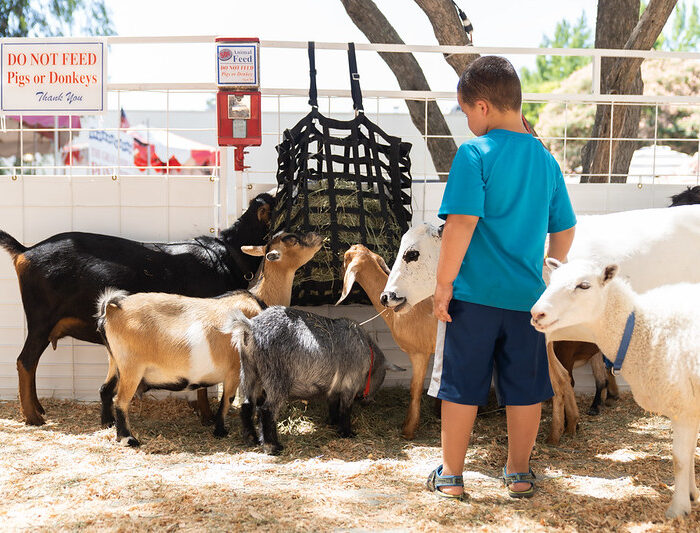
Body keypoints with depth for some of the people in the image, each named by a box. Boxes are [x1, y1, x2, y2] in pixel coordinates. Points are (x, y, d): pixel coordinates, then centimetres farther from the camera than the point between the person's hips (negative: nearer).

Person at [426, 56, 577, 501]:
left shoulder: (475, 153, -10)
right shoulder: (545, 159, 7)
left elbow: (462, 222, -18)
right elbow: (564, 231, 13)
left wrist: (444, 282, -11)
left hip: (475, 293, -5)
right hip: (527, 295, 5)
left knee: (462, 387, 7)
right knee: (525, 388, 13)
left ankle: (451, 476, 16)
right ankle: (520, 474, 25)